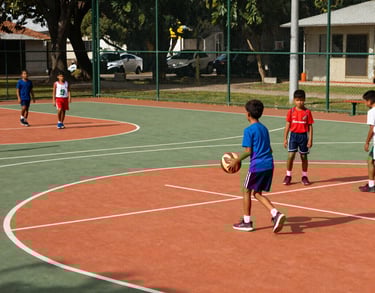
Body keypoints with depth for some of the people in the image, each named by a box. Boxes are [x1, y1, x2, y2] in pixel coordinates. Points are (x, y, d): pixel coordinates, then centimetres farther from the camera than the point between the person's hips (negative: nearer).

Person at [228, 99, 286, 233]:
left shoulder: (249, 130, -9)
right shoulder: (264, 128, 15)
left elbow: (248, 151, -13)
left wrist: (236, 160, -2)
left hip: (257, 165, -7)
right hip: (269, 164, 7)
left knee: (247, 191, 10)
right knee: (257, 193, 15)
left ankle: (247, 222, 16)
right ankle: (276, 214, -4)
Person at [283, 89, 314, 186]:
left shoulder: (307, 112, -3)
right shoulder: (291, 112, 1)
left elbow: (310, 126, -1)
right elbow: (288, 125, 6)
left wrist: (310, 140, -6)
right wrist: (285, 139, 4)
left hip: (303, 136, 0)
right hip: (293, 135, 1)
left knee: (304, 156, 8)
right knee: (291, 155, -6)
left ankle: (304, 176, 20)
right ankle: (288, 176, 7)